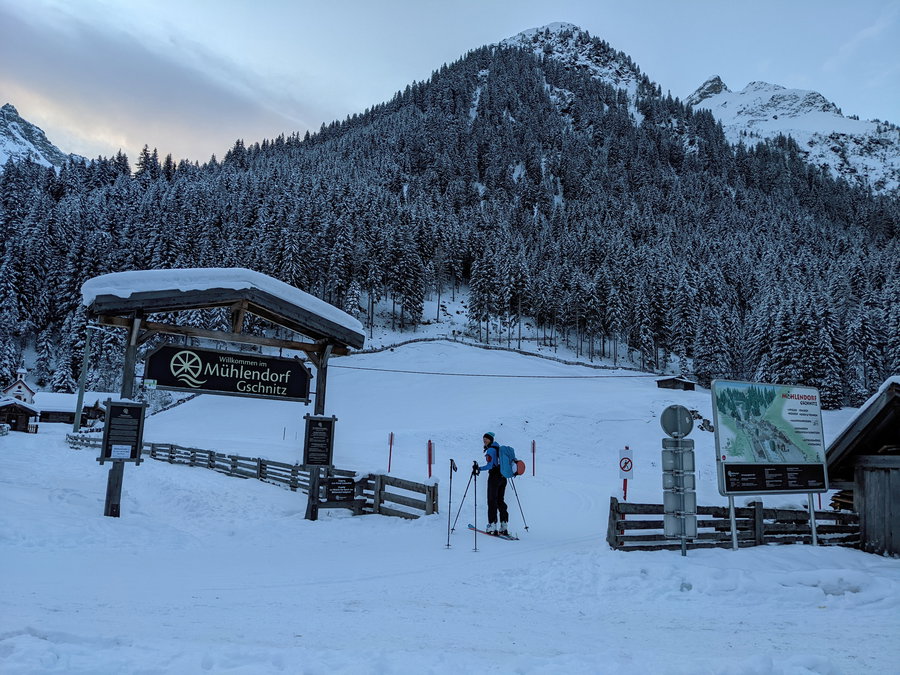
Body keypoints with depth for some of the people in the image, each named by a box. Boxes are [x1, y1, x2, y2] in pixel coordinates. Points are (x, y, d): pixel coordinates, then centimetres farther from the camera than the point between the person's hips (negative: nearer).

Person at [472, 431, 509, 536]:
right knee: (500, 500, 12)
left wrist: (478, 469, -21)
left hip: (494, 477, -8)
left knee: (492, 501, -3)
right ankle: (504, 526, 8)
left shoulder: (490, 450, -12)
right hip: (503, 477, 8)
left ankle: (492, 526, -6)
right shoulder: (499, 448, 13)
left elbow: (490, 465, -21)